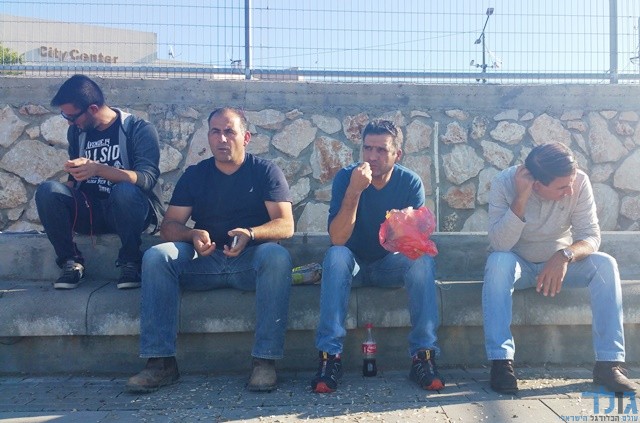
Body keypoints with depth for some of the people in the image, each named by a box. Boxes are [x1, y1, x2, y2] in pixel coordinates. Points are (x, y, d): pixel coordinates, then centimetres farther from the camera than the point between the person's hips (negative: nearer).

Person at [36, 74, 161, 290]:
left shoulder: (139, 130, -7)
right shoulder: (76, 131, 10)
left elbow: (147, 179, -21)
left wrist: (98, 169, -32)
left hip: (126, 211, -4)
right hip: (87, 211, 5)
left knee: (124, 190, -37)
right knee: (48, 190, -22)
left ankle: (130, 262, -17)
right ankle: (71, 262, -10)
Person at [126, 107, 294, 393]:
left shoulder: (265, 171, 4)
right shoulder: (194, 175, 11)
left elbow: (286, 225, -7)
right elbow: (169, 226, 4)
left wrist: (250, 234, -28)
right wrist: (192, 235, -21)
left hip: (251, 261, -2)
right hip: (205, 260, 3)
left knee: (277, 256, -35)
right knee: (156, 256, -23)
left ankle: (265, 360, -31)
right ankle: (160, 361, -22)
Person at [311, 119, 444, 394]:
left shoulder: (410, 182, -10)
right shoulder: (346, 177, -15)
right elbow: (337, 239, -26)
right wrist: (354, 191, -37)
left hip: (390, 265, 1)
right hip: (353, 266, -1)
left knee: (423, 260, -27)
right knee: (336, 256, -33)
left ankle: (423, 356, -23)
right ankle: (330, 356, -30)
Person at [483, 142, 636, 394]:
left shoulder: (579, 181, -17)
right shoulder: (504, 183, -22)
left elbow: (591, 236, -18)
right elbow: (500, 245, -29)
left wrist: (565, 255, -39)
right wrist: (521, 198, -39)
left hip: (561, 263, 2)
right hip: (520, 266, -2)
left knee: (605, 264, -25)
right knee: (498, 262, -35)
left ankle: (609, 363, -21)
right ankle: (501, 361, -33)